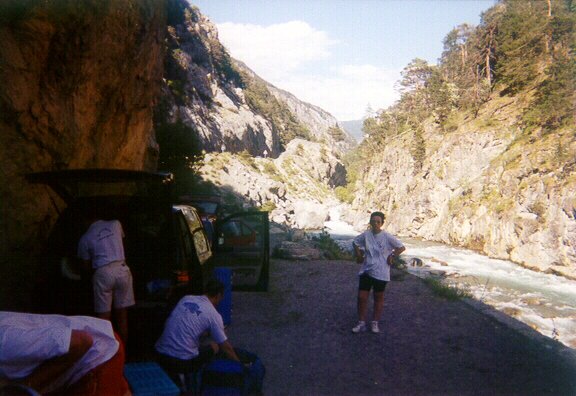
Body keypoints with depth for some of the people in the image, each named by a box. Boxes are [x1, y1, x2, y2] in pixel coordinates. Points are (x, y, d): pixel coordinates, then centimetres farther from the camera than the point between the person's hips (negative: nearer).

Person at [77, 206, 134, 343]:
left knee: (104, 317, 6)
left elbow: (87, 265, 14)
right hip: (122, 269, 2)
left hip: (103, 273, -2)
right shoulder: (115, 224, 11)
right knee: (122, 314, 11)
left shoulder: (85, 238, 6)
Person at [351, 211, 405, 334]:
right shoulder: (365, 235, -4)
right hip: (366, 271, 3)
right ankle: (361, 323, 15)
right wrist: (359, 256, 5)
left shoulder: (387, 237, -12)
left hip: (380, 273, -2)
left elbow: (401, 248, -7)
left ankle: (375, 323, 25)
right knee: (361, 297, 3)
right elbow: (355, 243, 13)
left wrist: (392, 256, -10)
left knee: (378, 298, 12)